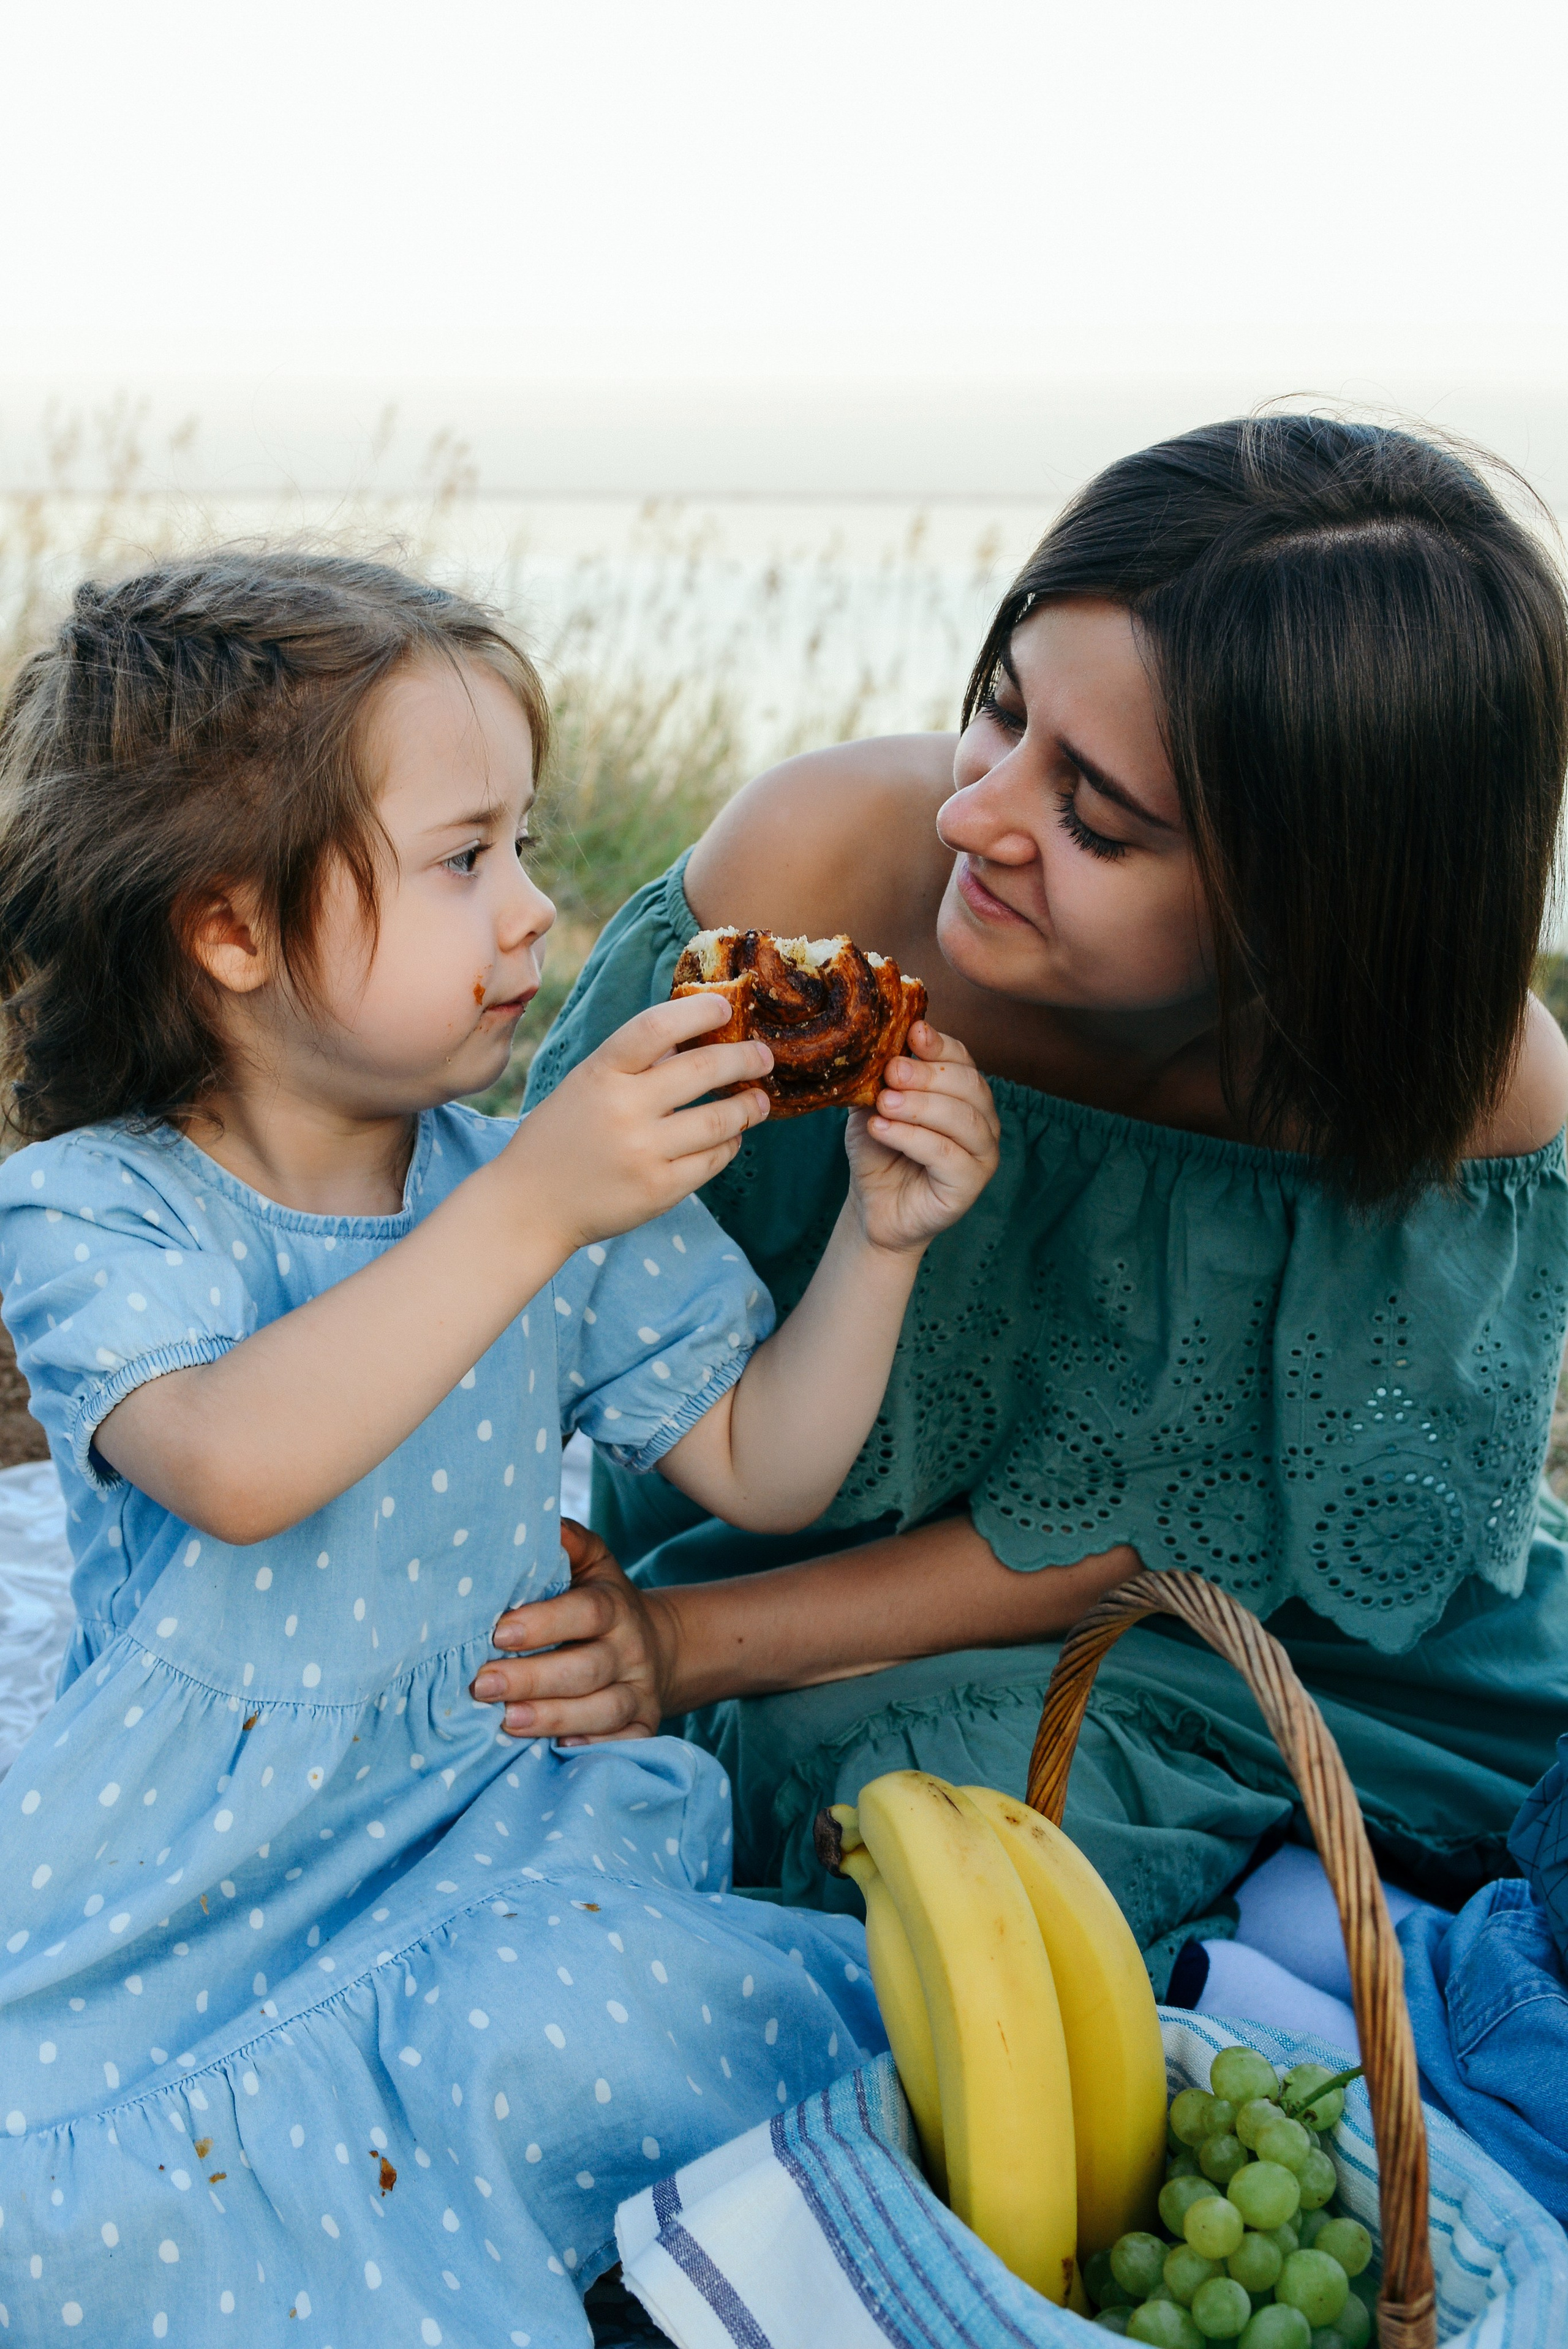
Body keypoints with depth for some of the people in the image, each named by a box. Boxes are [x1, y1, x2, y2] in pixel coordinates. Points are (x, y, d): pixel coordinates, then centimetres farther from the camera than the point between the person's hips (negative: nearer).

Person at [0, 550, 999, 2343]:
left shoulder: (555, 1184, 3)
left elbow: (760, 1468, 7)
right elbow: (238, 1465, -29)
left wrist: (875, 1238, -8)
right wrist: (531, 1212, -34)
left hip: (496, 1795, 2)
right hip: (190, 1843, -1)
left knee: (565, 2038, -29)